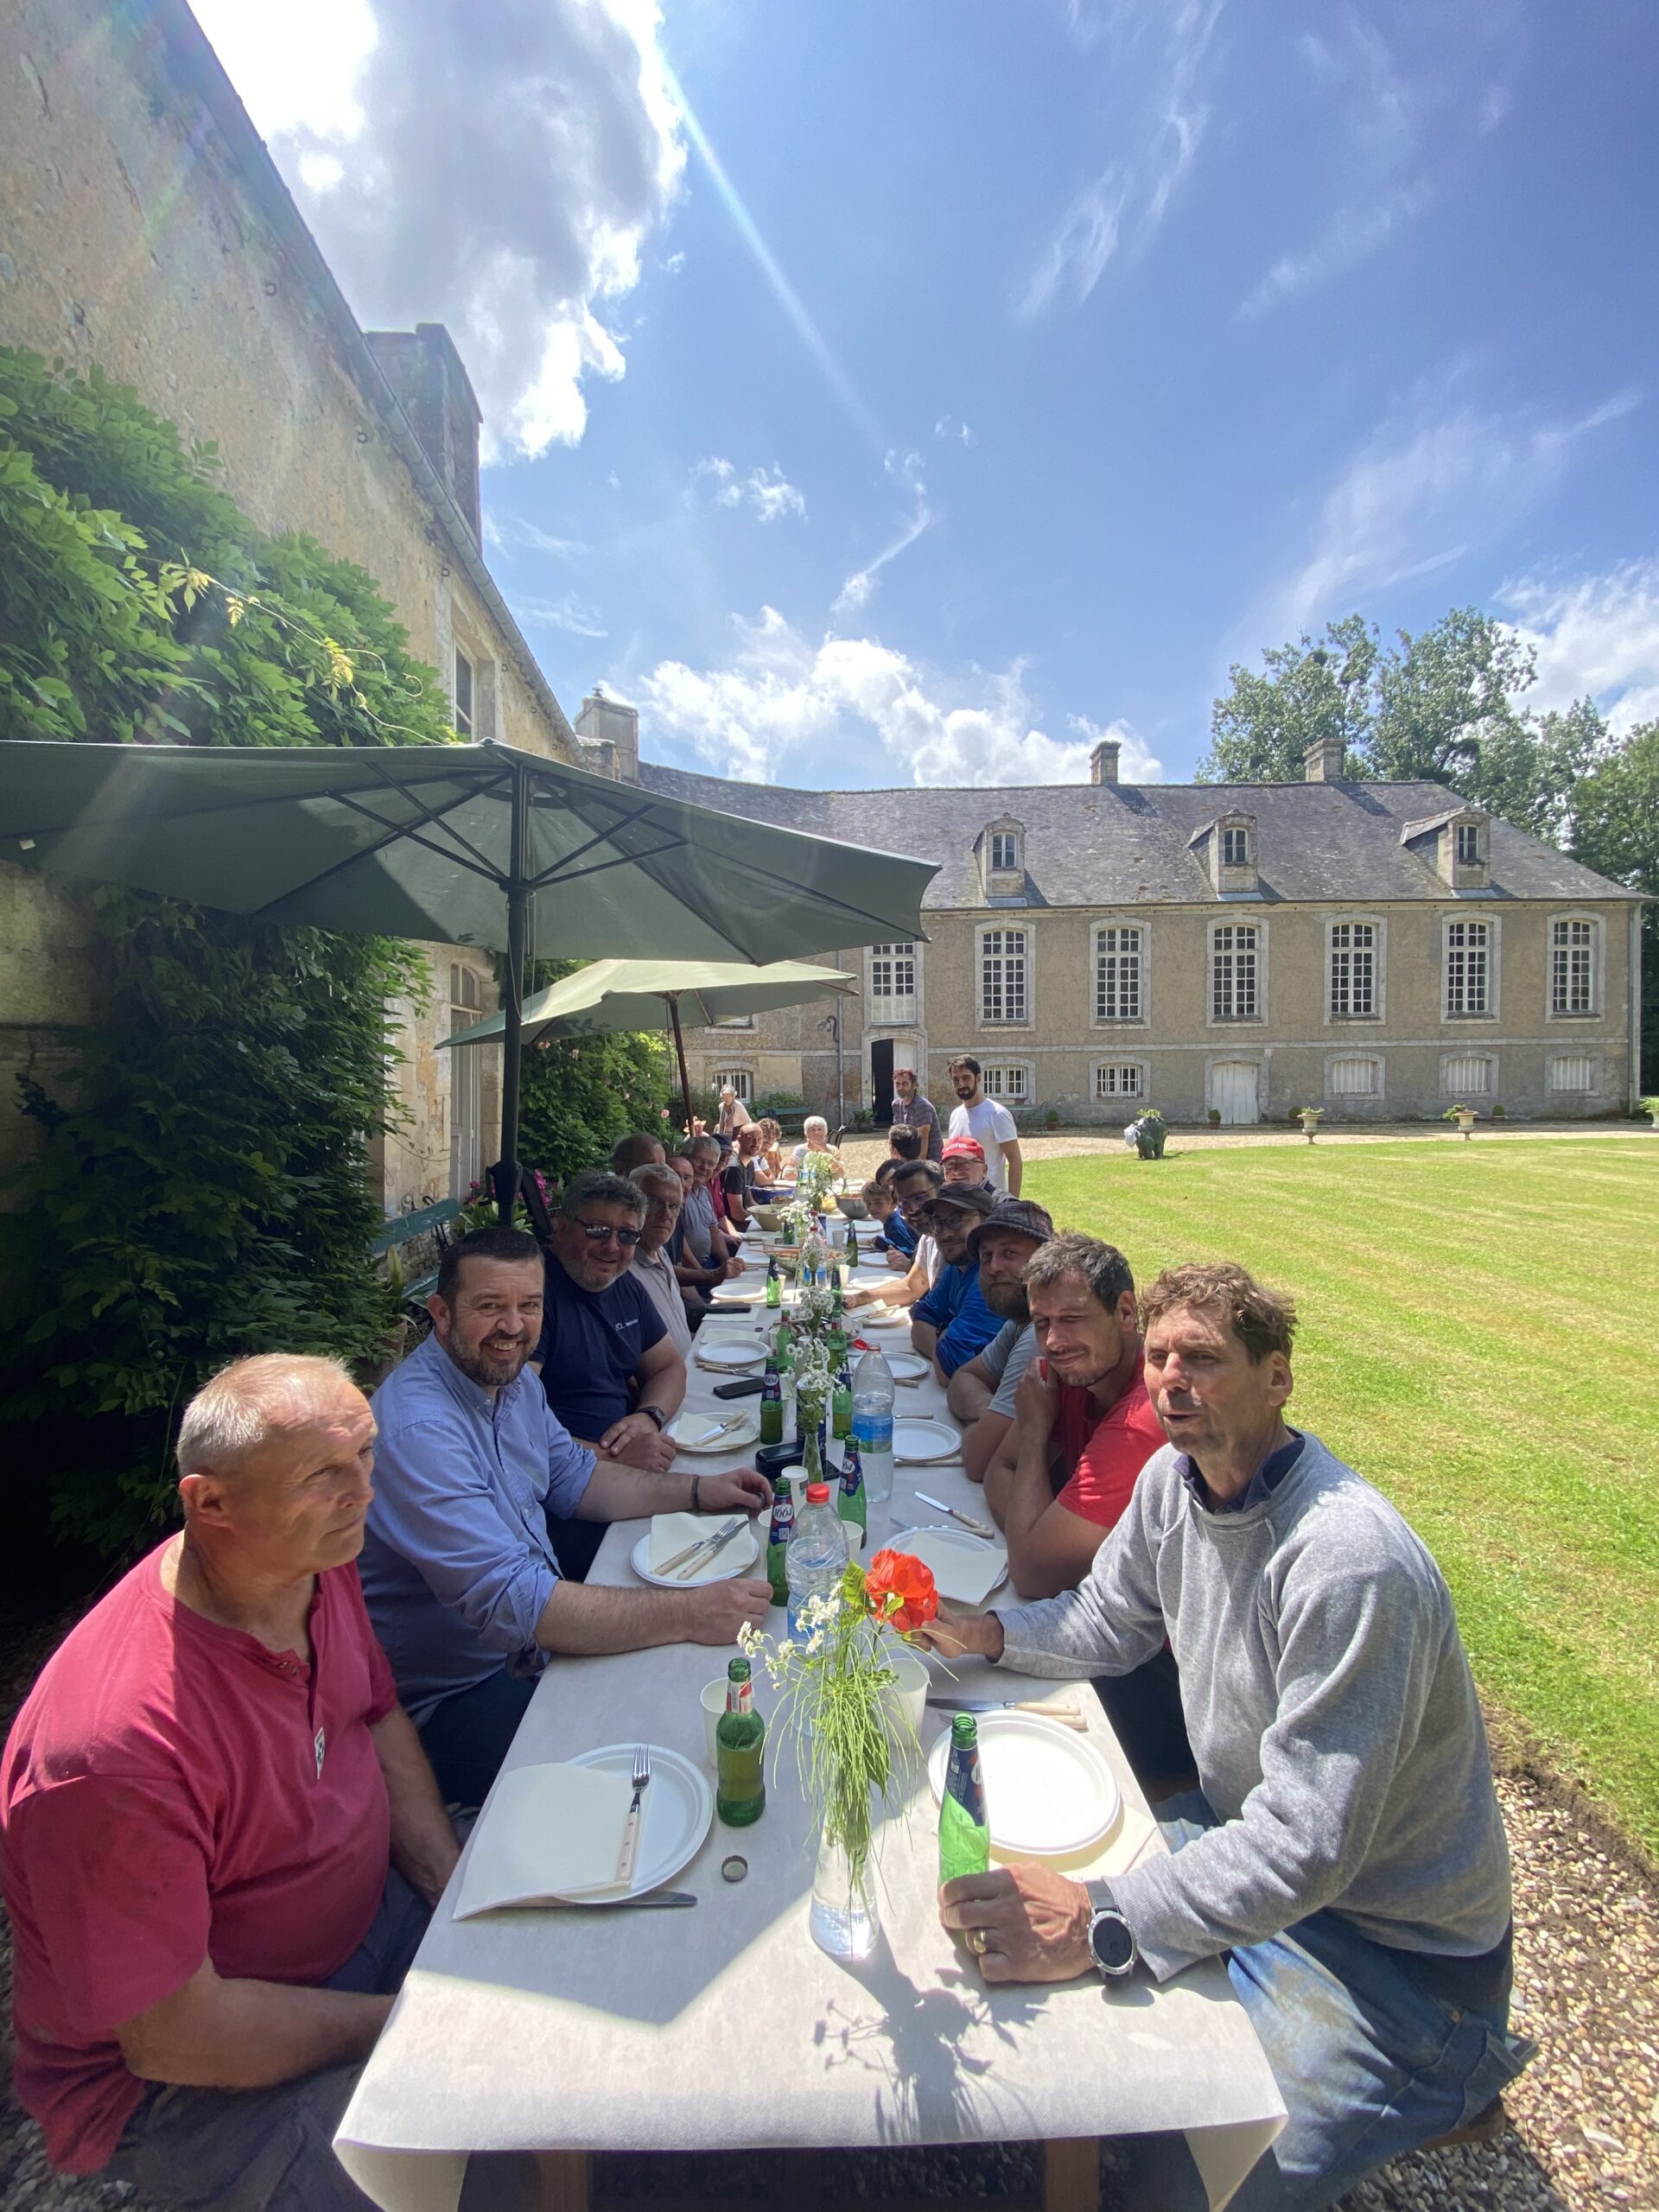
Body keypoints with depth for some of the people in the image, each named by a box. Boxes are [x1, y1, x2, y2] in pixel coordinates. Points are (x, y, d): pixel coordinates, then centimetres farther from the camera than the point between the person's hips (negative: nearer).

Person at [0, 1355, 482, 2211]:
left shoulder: (317, 1564, -13)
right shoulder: (116, 1751, -36)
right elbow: (174, 2036, -26)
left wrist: (456, 1888, -8)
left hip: (373, 1907, 7)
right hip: (175, 2079, -6)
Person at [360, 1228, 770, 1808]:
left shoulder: (511, 1378, 1)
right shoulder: (418, 1431, -30)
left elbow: (574, 1477, 13)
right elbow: (510, 1604, -34)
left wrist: (697, 1491, 0)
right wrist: (688, 1614, -34)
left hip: (534, 1632, 9)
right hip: (457, 1697, -8)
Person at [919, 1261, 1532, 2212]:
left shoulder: (1351, 1563, -32)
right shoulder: (1174, 1478, -7)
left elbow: (1304, 1846, -31)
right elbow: (1113, 1622, 7)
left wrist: (1097, 1922, -34)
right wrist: (983, 1632, -8)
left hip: (1389, 1942, -7)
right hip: (1241, 1832, 7)